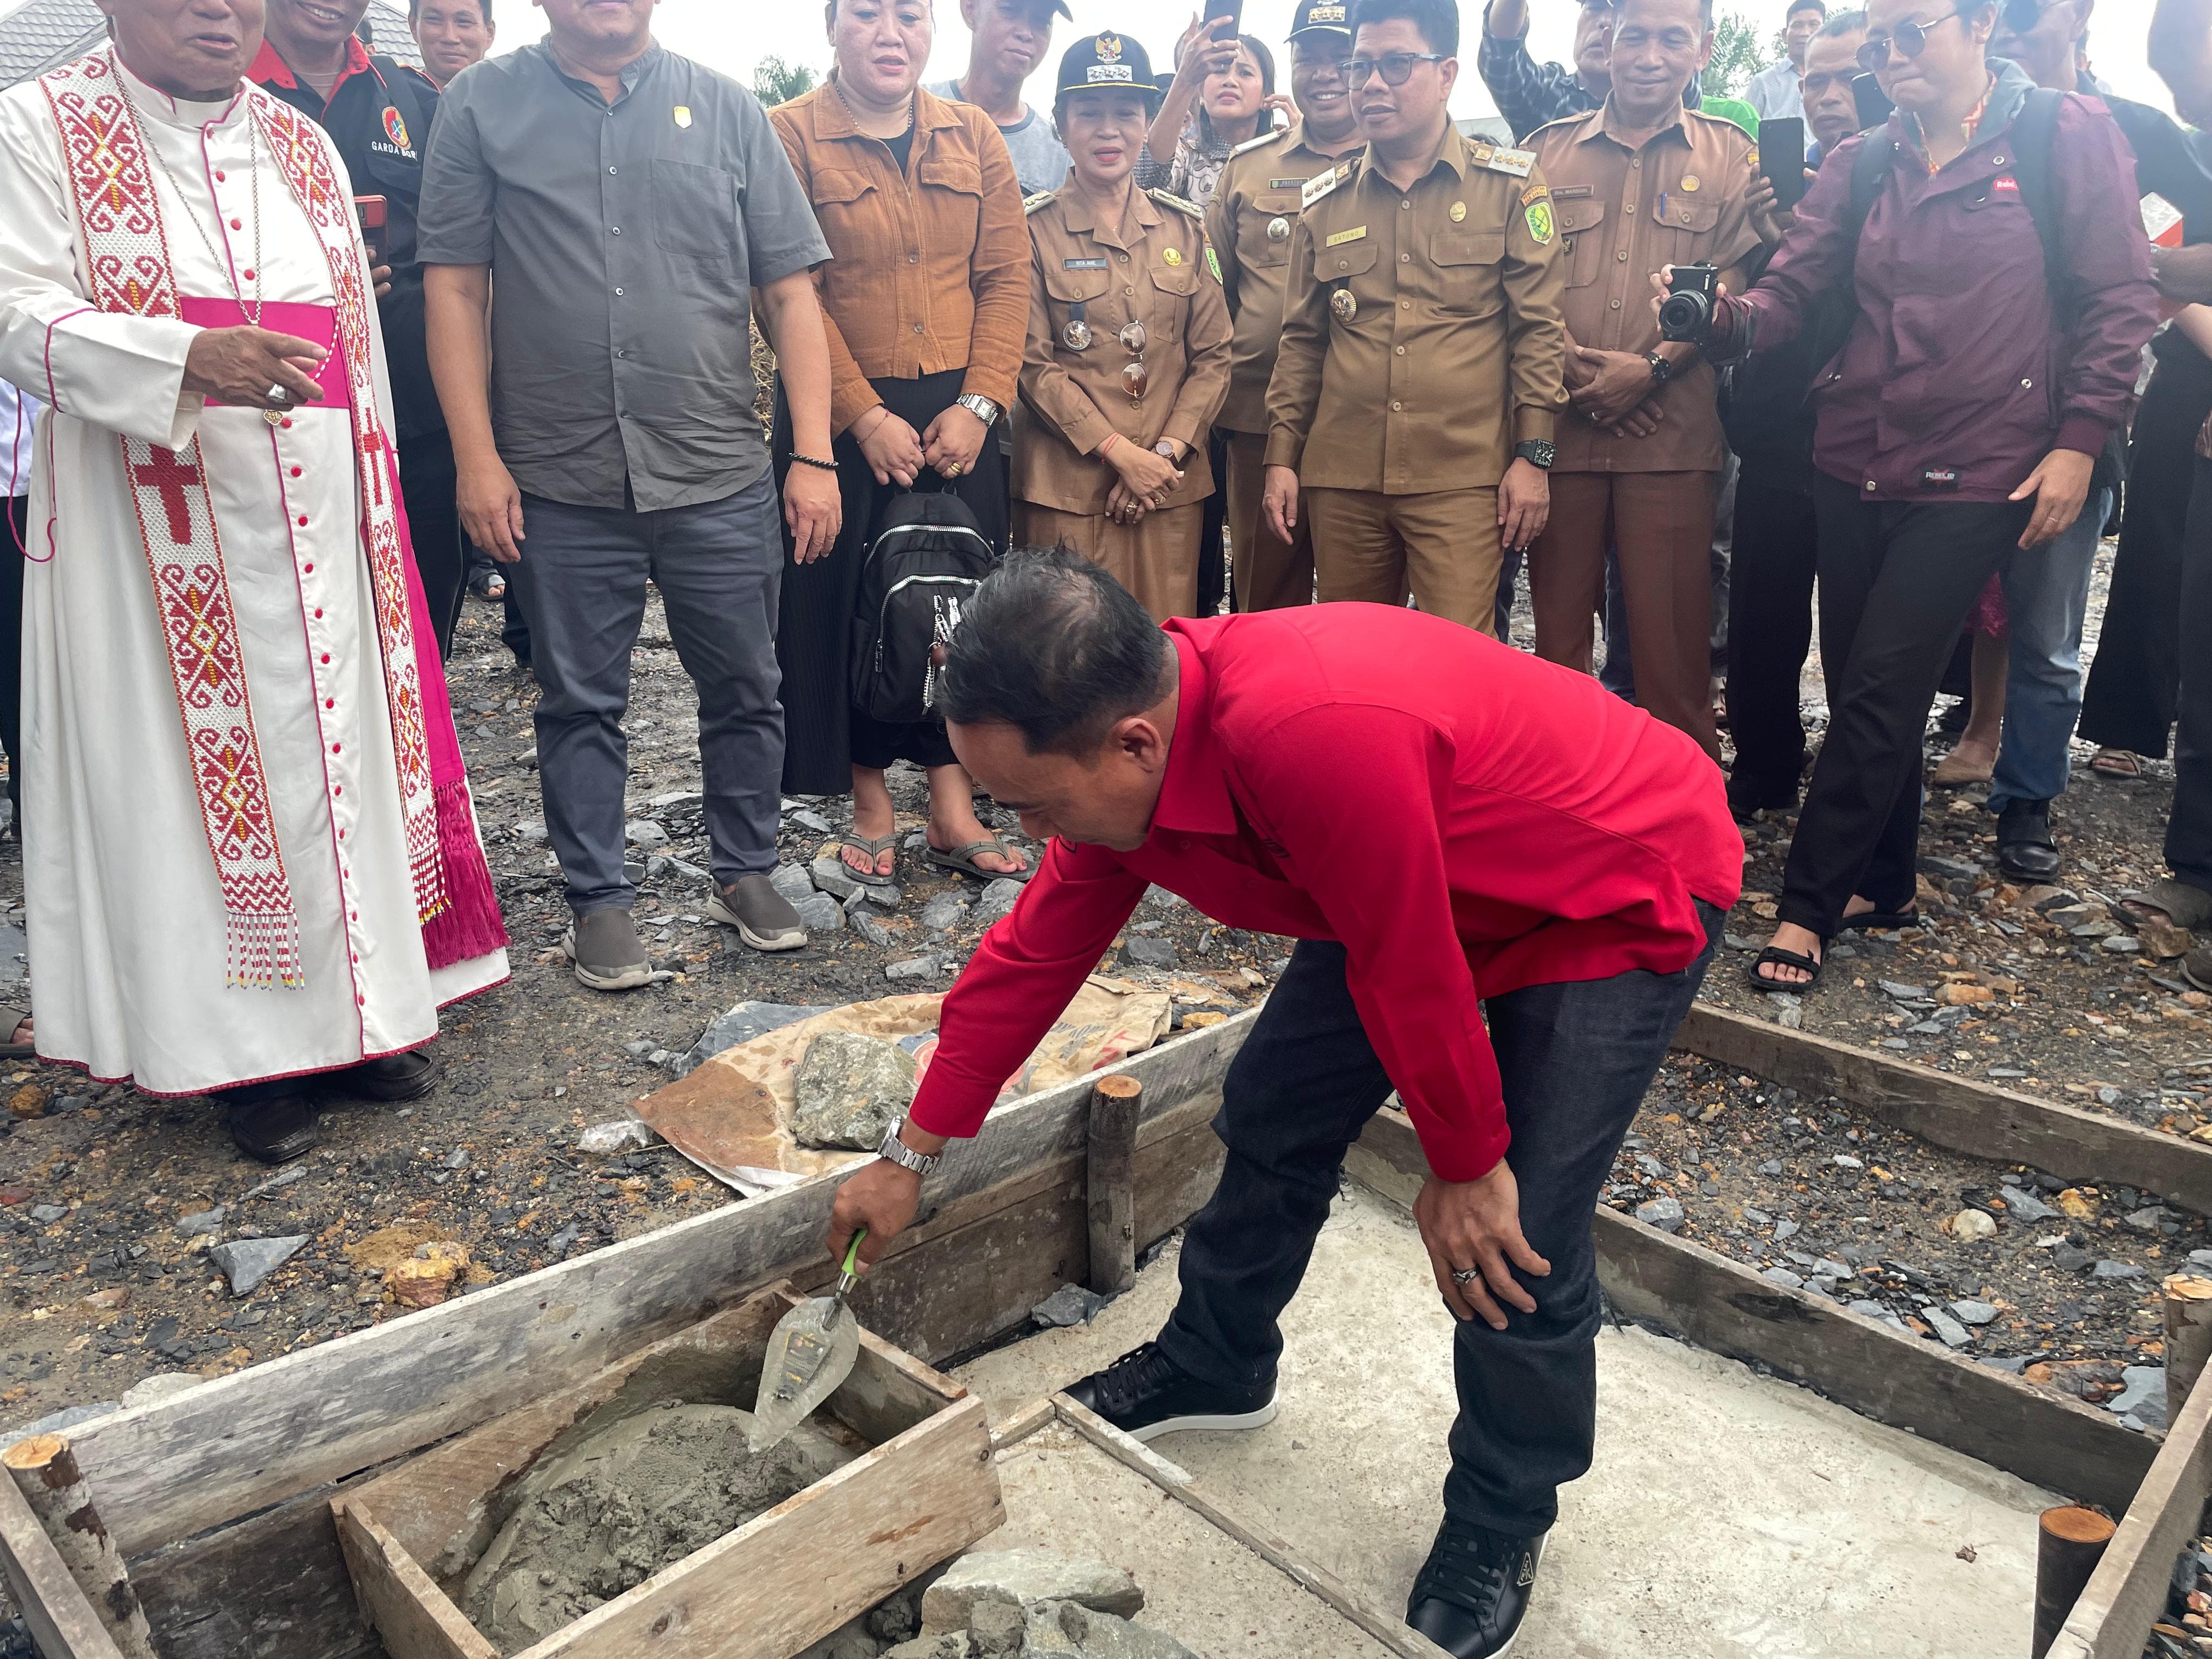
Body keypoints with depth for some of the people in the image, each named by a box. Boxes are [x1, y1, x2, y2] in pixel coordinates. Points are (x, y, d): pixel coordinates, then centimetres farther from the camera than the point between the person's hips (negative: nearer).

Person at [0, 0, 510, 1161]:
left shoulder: (304, 147, 14)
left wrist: (376, 504, 14)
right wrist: (189, 360, -29)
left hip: (314, 527, 4)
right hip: (160, 533, -4)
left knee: (339, 749, 6)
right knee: (203, 767, 0)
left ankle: (352, 1013, 18)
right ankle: (249, 1052, 10)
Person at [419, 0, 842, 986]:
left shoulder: (726, 109, 8)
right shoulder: (483, 106, 6)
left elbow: (790, 291, 5)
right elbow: (455, 287, 3)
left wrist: (815, 455, -3)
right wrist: (477, 458, -5)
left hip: (721, 474, 1)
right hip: (558, 481, -1)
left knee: (744, 689, 8)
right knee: (580, 703, 8)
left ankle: (745, 872, 27)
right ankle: (598, 899, 22)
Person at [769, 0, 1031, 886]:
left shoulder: (974, 137, 9)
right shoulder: (789, 136, -2)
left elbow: (1007, 277, 3)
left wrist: (976, 405, -8)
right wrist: (865, 418, -15)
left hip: (960, 414, 3)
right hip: (843, 418, -3)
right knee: (846, 606, 3)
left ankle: (954, 812, 15)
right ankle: (870, 807, 18)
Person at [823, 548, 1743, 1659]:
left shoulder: (1312, 734, -43)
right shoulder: (1124, 739, -14)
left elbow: (1412, 979, -31)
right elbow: (1033, 956, -4)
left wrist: (1466, 1169, -14)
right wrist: (910, 1157, 4)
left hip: (1624, 891, -7)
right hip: (1416, 890, 7)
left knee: (1514, 1239, -11)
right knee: (1272, 1116, 10)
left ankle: (1501, 1521, 18)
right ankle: (1216, 1369, 35)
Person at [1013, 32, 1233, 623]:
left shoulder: (1183, 226, 10)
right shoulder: (1034, 229, 0)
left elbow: (1213, 356, 8)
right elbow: (1034, 364, -5)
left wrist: (1167, 451, -6)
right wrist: (1120, 452, -12)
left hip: (1171, 485, 3)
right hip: (1067, 486, -3)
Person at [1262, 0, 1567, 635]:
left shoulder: (1511, 185, 2)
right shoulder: (1325, 200, 11)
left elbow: (1539, 327, 0)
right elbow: (1301, 340, 13)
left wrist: (1531, 455, -6)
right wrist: (1282, 458, 8)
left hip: (1463, 481, -3)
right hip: (1341, 480, 3)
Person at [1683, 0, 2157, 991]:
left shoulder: (2069, 135, -1)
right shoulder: (1861, 164, 10)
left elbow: (2120, 299, -2)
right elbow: (1791, 287, 0)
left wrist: (2079, 439, -9)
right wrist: (1724, 317, -21)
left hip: (1976, 474, -4)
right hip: (1855, 464, 4)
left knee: (1879, 690, -9)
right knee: (1861, 687, 9)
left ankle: (1809, 907, 1)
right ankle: (1880, 883, 25)